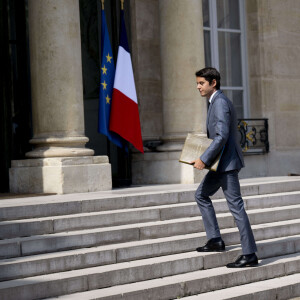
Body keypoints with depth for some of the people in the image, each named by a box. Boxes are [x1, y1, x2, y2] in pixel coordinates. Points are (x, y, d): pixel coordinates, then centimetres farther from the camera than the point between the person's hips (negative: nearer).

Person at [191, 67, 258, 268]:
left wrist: (204, 159, -24)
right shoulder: (216, 101, 16)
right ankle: (215, 240, 19)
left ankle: (250, 254, -4)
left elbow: (222, 136, -25)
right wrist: (206, 157, 17)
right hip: (222, 163, 11)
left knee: (236, 206, -8)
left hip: (227, 163, -11)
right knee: (201, 195, 18)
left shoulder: (220, 103, -16)